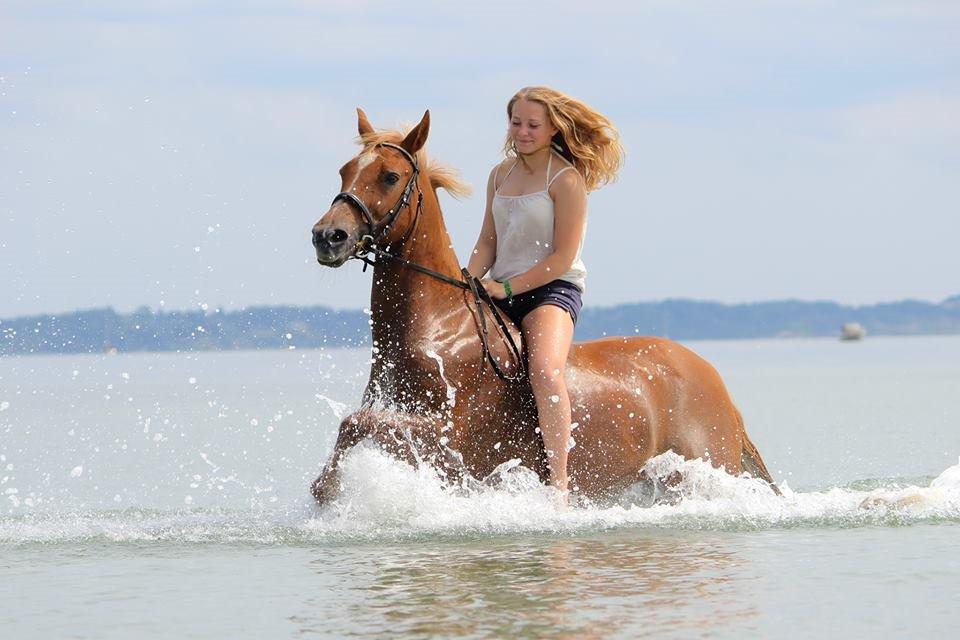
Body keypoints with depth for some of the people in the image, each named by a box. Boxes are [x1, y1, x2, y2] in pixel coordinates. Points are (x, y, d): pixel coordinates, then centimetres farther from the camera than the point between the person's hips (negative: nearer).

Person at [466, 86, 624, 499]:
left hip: (552, 290, -8)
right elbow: (488, 243, 15)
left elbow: (563, 258, -12)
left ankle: (559, 484, -35)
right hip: (501, 295, 8)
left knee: (545, 371, -33)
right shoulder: (501, 175, 14)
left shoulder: (567, 179, -7)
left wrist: (506, 287, -17)